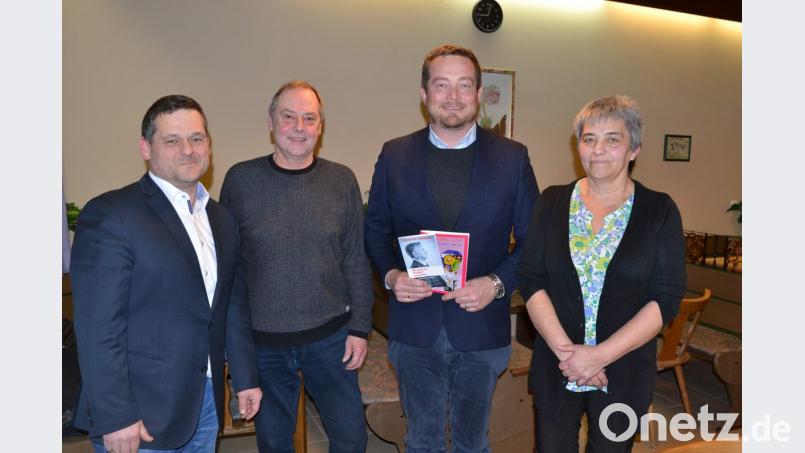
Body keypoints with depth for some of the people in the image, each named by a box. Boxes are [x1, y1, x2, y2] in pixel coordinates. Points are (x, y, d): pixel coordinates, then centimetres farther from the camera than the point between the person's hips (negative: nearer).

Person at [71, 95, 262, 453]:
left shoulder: (221, 218, 7)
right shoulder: (110, 215, -14)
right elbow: (98, 328, -17)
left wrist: (245, 377, 11)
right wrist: (115, 418, -17)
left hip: (207, 402, 7)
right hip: (141, 411, -6)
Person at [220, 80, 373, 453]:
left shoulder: (342, 180, -2)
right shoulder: (240, 179, -5)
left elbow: (356, 260, 1)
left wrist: (360, 328, -1)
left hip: (330, 335, 1)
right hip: (262, 341, 0)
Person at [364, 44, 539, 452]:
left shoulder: (512, 157, -3)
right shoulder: (394, 155, 0)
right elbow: (375, 228, 6)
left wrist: (497, 283, -16)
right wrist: (391, 274, -12)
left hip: (481, 328, 0)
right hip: (415, 328, 1)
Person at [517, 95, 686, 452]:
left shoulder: (660, 211, -4)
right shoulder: (553, 202, 0)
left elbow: (667, 299, -9)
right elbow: (531, 280, -5)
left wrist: (601, 355, -16)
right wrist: (564, 349, -15)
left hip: (625, 372, -1)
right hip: (555, 367, 1)